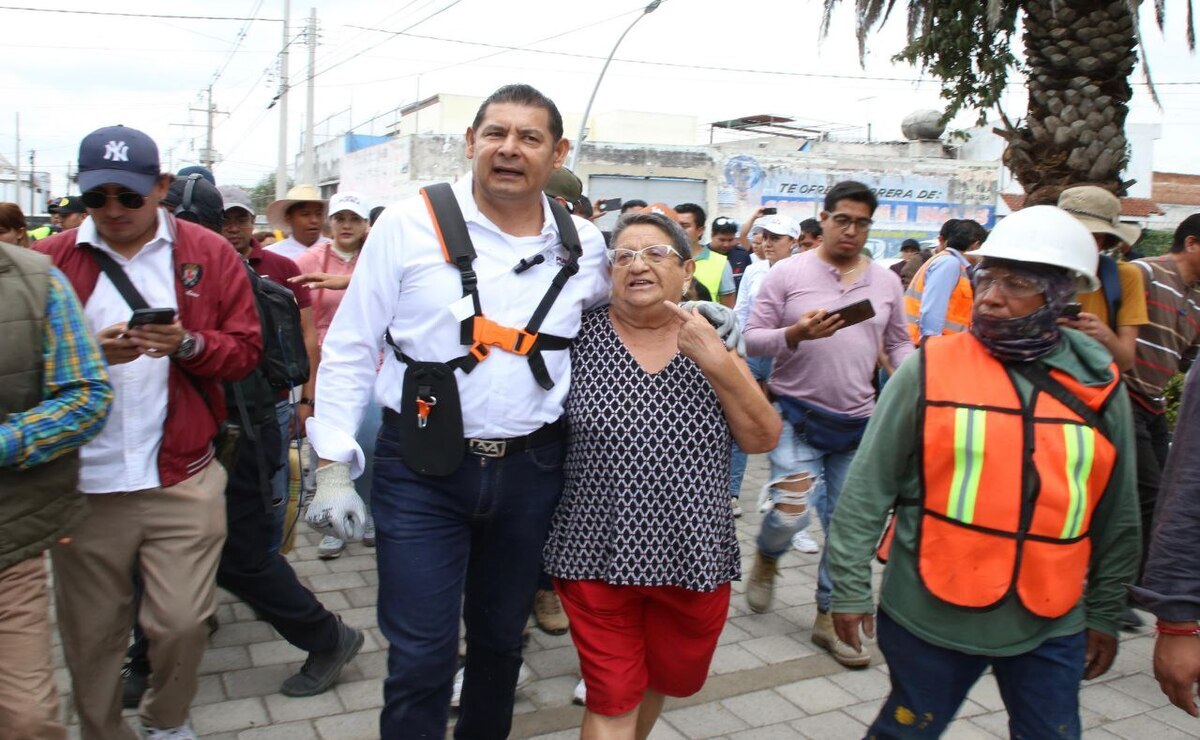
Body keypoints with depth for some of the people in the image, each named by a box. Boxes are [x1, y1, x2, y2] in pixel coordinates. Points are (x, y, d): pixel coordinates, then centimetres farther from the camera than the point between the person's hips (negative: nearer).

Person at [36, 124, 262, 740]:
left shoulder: (208, 254, 4)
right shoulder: (49, 261, 3)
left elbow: (245, 348, 3)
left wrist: (187, 344, -16)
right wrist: (90, 355, -14)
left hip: (183, 480, 0)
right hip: (83, 485, 1)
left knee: (182, 622, 3)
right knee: (91, 633, 10)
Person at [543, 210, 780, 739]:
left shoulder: (711, 339, 0)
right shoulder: (581, 335, -5)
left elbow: (763, 440, -6)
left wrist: (719, 364, -17)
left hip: (693, 555, 3)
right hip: (599, 554, -3)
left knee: (671, 677, 24)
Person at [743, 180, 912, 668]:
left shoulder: (886, 282, 7)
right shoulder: (788, 272, -5)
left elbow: (898, 343, 15)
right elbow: (753, 338, -7)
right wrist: (797, 333, -24)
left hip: (858, 422, 4)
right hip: (799, 415, -4)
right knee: (791, 512, -16)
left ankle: (828, 618, 26)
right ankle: (766, 560, 21)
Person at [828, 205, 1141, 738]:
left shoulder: (1098, 385, 0)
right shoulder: (930, 369, -9)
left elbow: (1115, 514, 9)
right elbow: (867, 488, -6)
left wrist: (1104, 612, 14)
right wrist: (850, 588, -5)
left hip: (1050, 623, 3)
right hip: (932, 614, -2)